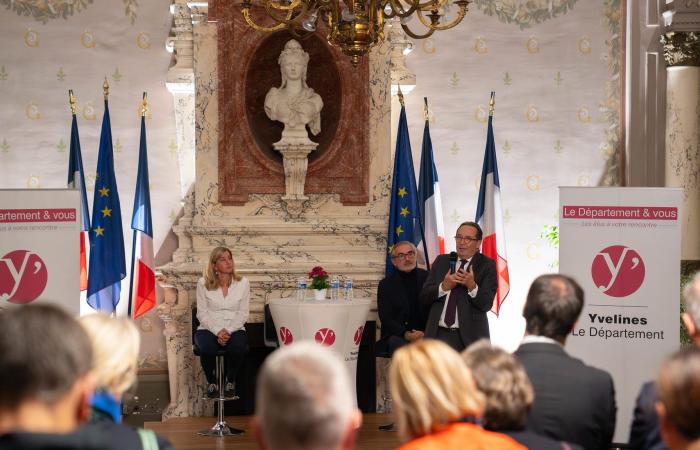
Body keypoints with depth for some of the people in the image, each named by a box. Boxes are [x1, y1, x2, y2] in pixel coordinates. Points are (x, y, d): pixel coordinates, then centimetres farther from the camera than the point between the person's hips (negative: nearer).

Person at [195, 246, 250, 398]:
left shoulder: (243, 283, 2)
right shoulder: (204, 283, 0)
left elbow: (243, 314, 0)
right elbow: (202, 313, -2)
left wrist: (228, 331, -16)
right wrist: (218, 331, -18)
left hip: (235, 329, 1)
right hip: (209, 329, -1)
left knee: (238, 347, -34)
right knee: (207, 348, -35)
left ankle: (230, 381, -3)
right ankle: (211, 382, -4)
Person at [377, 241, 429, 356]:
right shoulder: (386, 284, 9)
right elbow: (386, 318, 1)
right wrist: (405, 334, -17)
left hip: (426, 334, 0)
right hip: (398, 335, 0)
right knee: (397, 343, -34)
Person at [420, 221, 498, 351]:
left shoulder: (487, 265, 3)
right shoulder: (441, 261, 14)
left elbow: (486, 304, -8)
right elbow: (424, 297, 7)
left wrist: (472, 286, -25)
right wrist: (443, 287, -10)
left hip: (469, 337, -2)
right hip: (438, 334, 3)